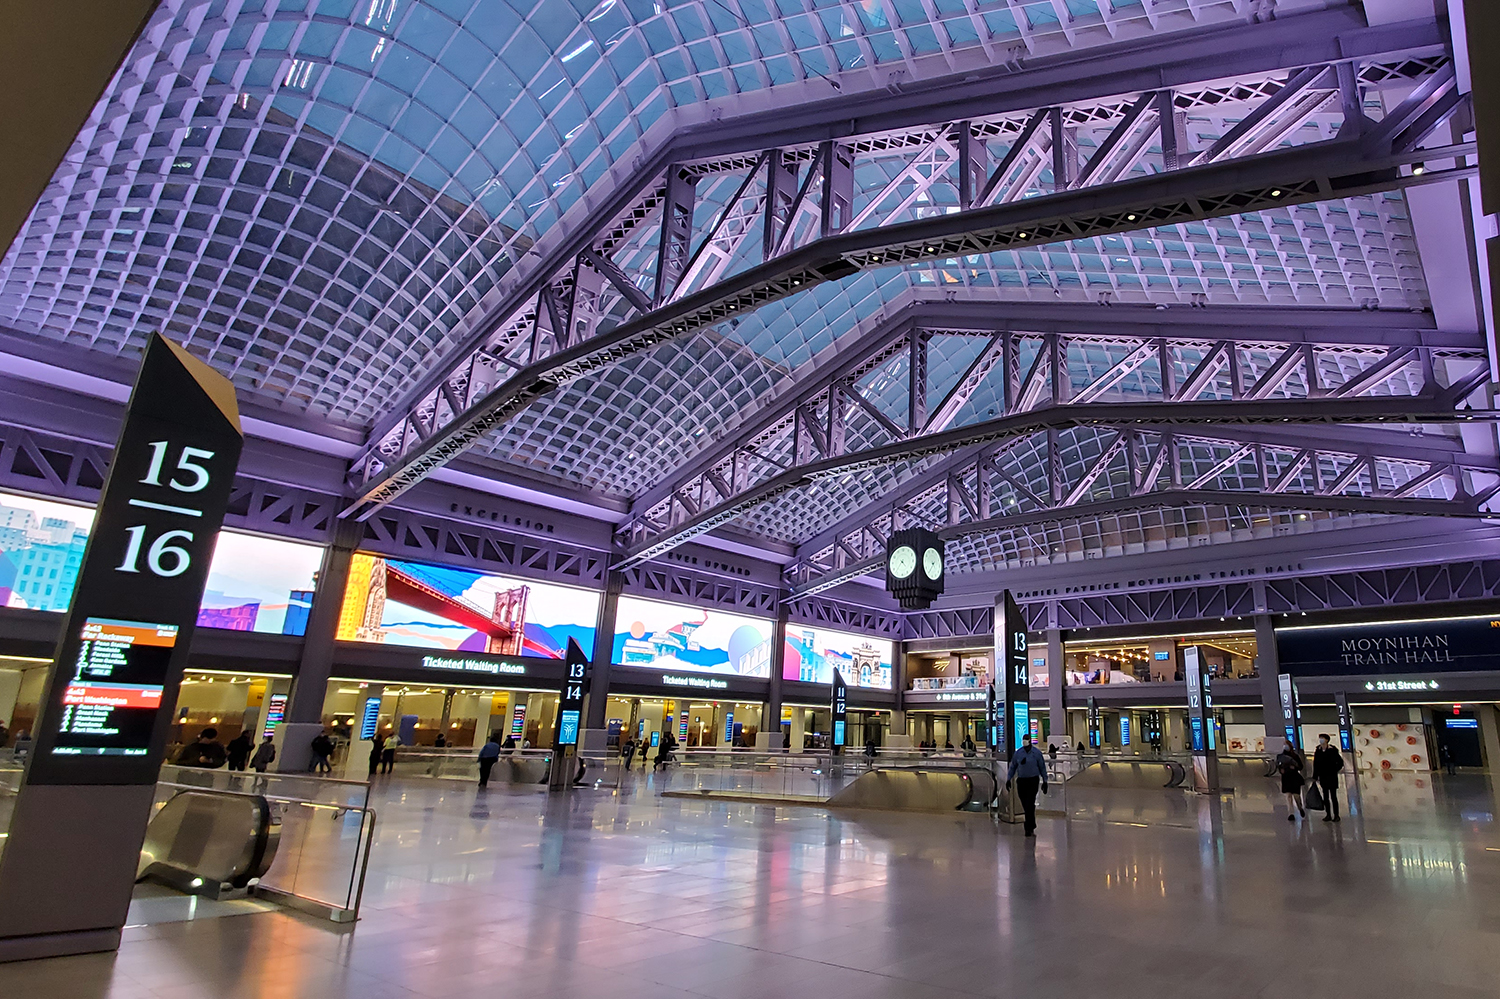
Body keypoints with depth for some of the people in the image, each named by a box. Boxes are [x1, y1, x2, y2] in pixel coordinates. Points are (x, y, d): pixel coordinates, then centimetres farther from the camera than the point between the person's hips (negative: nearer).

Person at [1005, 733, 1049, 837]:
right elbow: (1013, 767, 10)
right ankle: (1032, 826, 24)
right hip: (1021, 781, 3)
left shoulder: (1037, 753, -2)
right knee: (1025, 805, 6)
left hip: (1033, 781, -3)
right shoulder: (1018, 753, 3)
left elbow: (1042, 768, 5)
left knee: (1030, 805, -10)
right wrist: (1008, 779, 7)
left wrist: (1045, 781, 5)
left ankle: (1029, 828, -6)